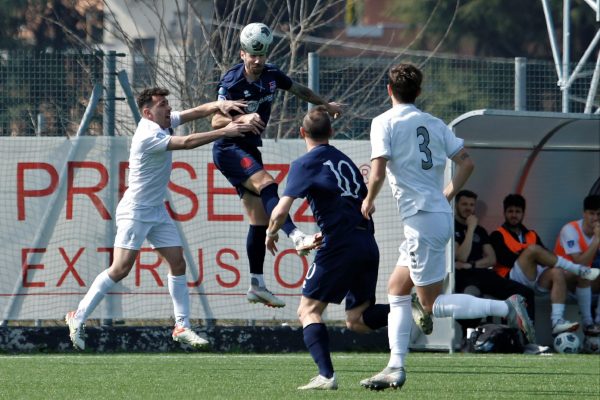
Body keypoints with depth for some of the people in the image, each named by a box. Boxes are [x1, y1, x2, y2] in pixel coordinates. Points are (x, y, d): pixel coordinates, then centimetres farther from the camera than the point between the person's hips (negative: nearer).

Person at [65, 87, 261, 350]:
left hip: (157, 210, 9)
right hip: (135, 211, -9)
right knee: (120, 269, -13)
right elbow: (186, 142, -30)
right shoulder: (148, 136, -21)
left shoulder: (164, 122, 5)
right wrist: (225, 132, -29)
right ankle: (78, 318, -4)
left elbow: (197, 111, 4)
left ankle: (182, 327, 5)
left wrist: (220, 105, -17)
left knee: (177, 263, 2)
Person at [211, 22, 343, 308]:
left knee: (260, 220, 5)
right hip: (228, 148, -7)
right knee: (266, 183, -32)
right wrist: (242, 119, -34)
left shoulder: (272, 75, 2)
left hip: (250, 150, 7)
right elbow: (216, 121, -18)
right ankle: (296, 237, -48)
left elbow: (300, 90, 21)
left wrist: (326, 105, 27)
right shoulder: (232, 82, -15)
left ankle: (256, 285, 9)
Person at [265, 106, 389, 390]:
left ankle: (326, 375, -13)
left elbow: (281, 211, -8)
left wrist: (270, 234, 12)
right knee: (356, 319, 12)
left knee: (308, 311, 3)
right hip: (368, 245, 7)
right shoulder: (345, 161, 21)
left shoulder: (306, 163, -1)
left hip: (340, 247, -7)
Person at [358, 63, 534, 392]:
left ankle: (505, 308, -15)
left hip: (421, 219, -8)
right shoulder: (434, 124, 12)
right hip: (441, 215, 8)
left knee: (433, 303, -2)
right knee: (396, 290, 15)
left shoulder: (384, 122, -6)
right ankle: (395, 368, 12)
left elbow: (378, 173, -15)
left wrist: (369, 201, 3)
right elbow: (466, 162, 8)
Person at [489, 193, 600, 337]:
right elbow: (507, 259, -7)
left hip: (536, 282, 5)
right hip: (513, 280, -5)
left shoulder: (532, 235, 27)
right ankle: (580, 270, -24)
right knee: (533, 249, -28)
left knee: (557, 272, -27)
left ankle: (557, 321, -41)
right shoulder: (498, 236, 10)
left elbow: (546, 255, 12)